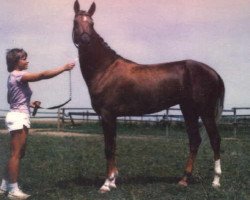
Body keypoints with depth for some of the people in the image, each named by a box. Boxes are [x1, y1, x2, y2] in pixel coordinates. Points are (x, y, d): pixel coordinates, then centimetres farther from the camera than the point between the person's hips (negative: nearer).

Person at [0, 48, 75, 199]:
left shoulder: (14, 77, 16)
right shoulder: (18, 75, -14)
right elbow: (43, 75, -24)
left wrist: (30, 104, 14)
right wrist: (64, 68, -21)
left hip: (18, 116, 10)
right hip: (18, 117, -10)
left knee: (19, 154, 14)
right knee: (16, 154, -6)